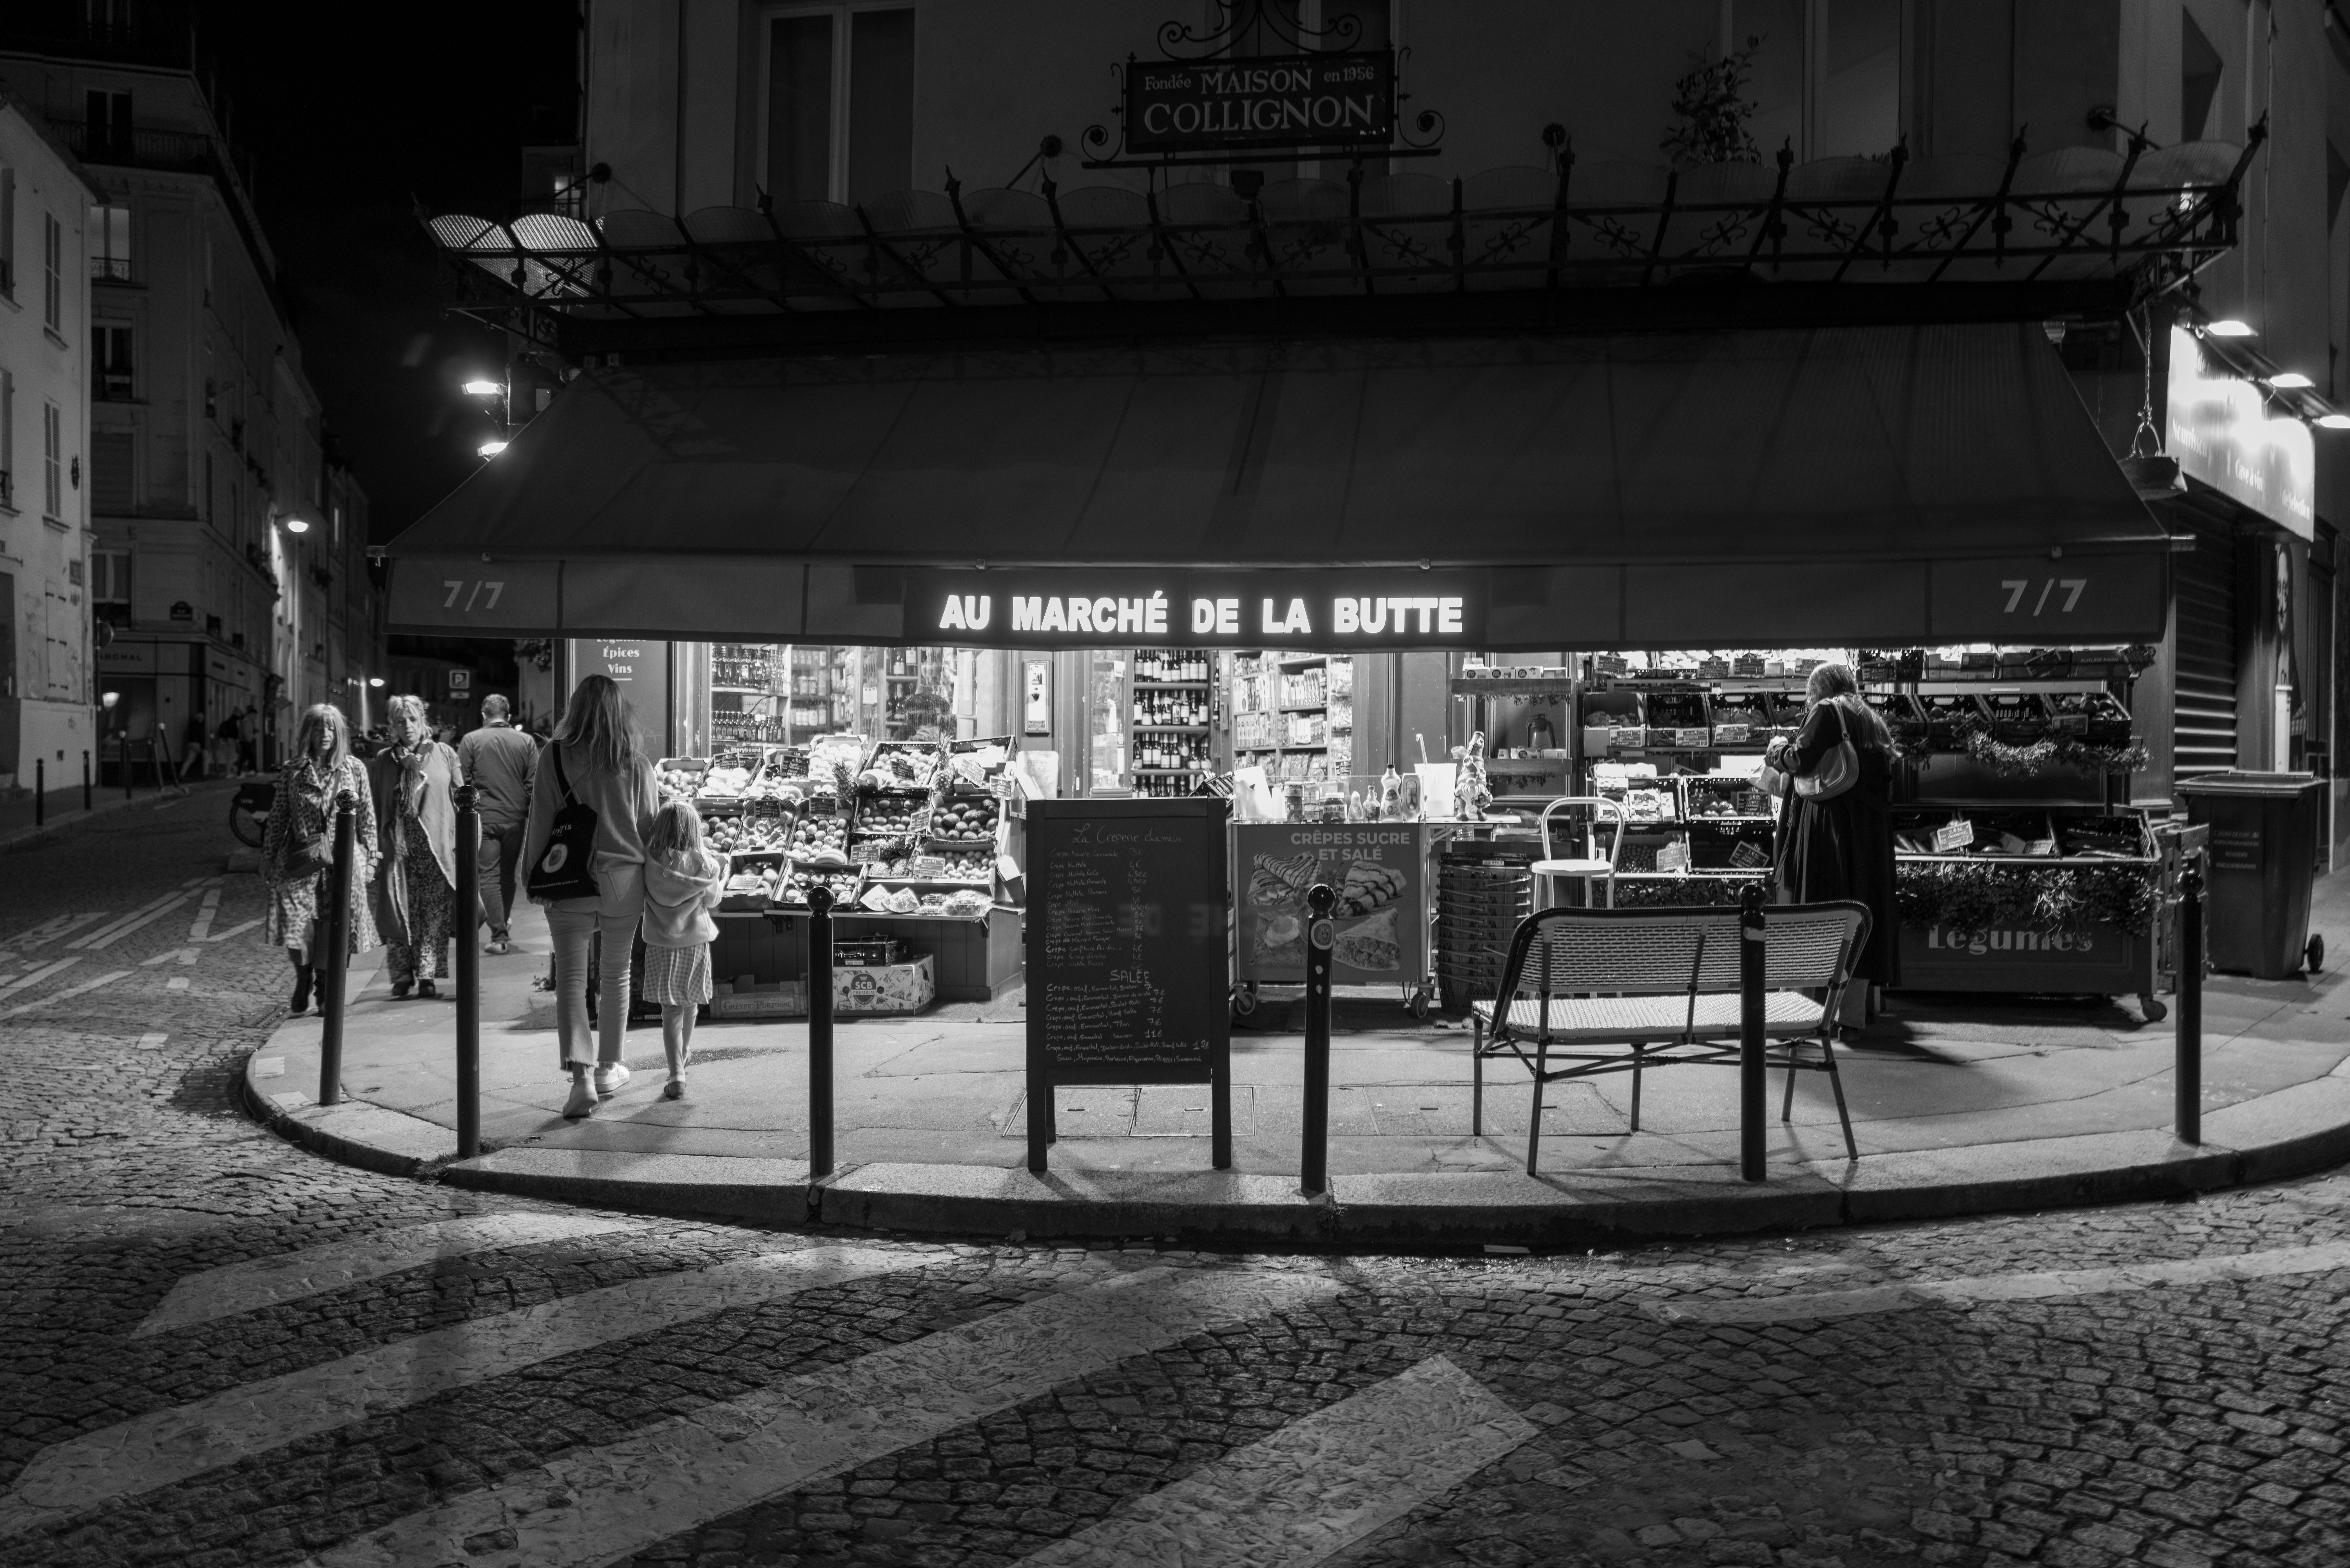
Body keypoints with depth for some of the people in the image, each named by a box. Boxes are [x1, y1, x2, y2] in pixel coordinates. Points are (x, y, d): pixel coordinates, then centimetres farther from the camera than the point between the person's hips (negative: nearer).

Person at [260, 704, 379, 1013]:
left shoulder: (354, 769, 5)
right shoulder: (292, 771, 6)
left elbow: (367, 817, 8)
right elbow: (278, 817, 9)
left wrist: (369, 857, 5)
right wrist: (268, 858, 7)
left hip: (343, 859, 0)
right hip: (300, 860, 0)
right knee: (297, 927, -8)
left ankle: (326, 989, 16)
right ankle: (303, 980, 18)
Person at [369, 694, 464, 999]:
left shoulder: (445, 755, 8)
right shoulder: (383, 761, 9)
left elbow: (460, 799, 9)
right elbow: (375, 807, 9)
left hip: (437, 848, 0)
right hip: (397, 848, 0)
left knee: (435, 915, -1)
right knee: (399, 912, 0)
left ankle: (428, 976, 5)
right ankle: (402, 976, 8)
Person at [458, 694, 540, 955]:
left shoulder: (471, 741, -3)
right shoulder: (526, 742, 0)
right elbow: (534, 784, 0)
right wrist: (530, 816, 9)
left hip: (483, 818, -2)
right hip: (515, 819, 2)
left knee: (489, 875, 0)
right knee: (508, 875, 17)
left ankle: (500, 937, -6)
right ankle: (504, 926, 28)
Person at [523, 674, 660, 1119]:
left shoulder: (556, 757, -6)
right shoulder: (636, 762, -2)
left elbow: (540, 820, -3)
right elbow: (650, 824, 5)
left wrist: (534, 878, 6)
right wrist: (653, 875, 18)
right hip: (624, 880, 2)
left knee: (571, 978, 0)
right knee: (616, 975, 16)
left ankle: (580, 1076, -14)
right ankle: (608, 1069, 25)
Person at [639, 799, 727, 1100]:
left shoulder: (650, 863, -15)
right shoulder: (705, 864, -14)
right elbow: (713, 901, -1)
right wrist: (722, 872, 14)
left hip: (661, 943, -1)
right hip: (696, 941, 1)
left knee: (671, 1010, 2)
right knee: (690, 1003, 22)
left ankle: (677, 1074, -9)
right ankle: (685, 1053, 45)